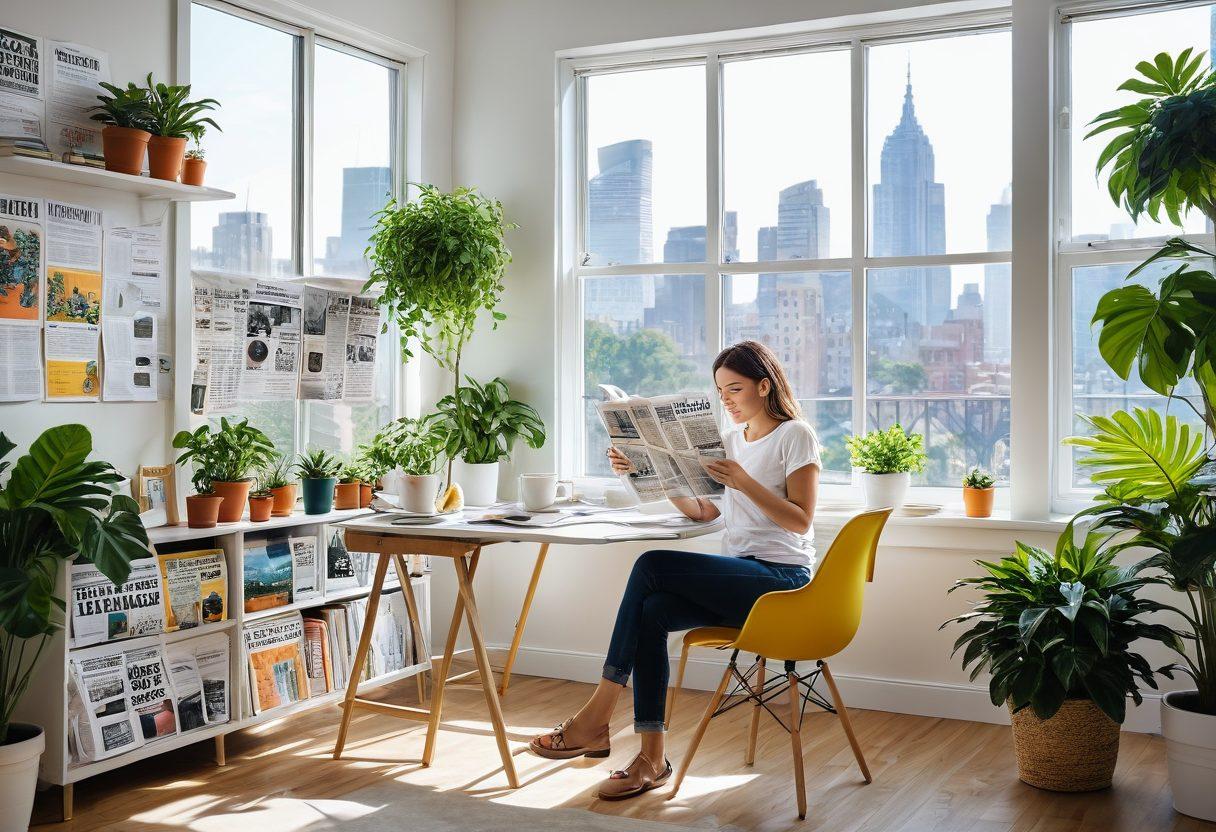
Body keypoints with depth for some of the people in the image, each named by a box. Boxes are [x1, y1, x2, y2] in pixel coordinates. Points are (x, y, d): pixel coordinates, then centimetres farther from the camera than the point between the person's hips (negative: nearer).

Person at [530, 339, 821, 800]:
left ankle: (597, 714, -21)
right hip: (738, 577, 7)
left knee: (651, 567, -25)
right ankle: (652, 757, -20)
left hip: (781, 579, -7)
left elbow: (801, 521, -12)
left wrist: (744, 482, -23)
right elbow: (703, 511, 11)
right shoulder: (732, 438, 18)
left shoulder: (795, 435, -3)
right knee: (651, 612, -23)